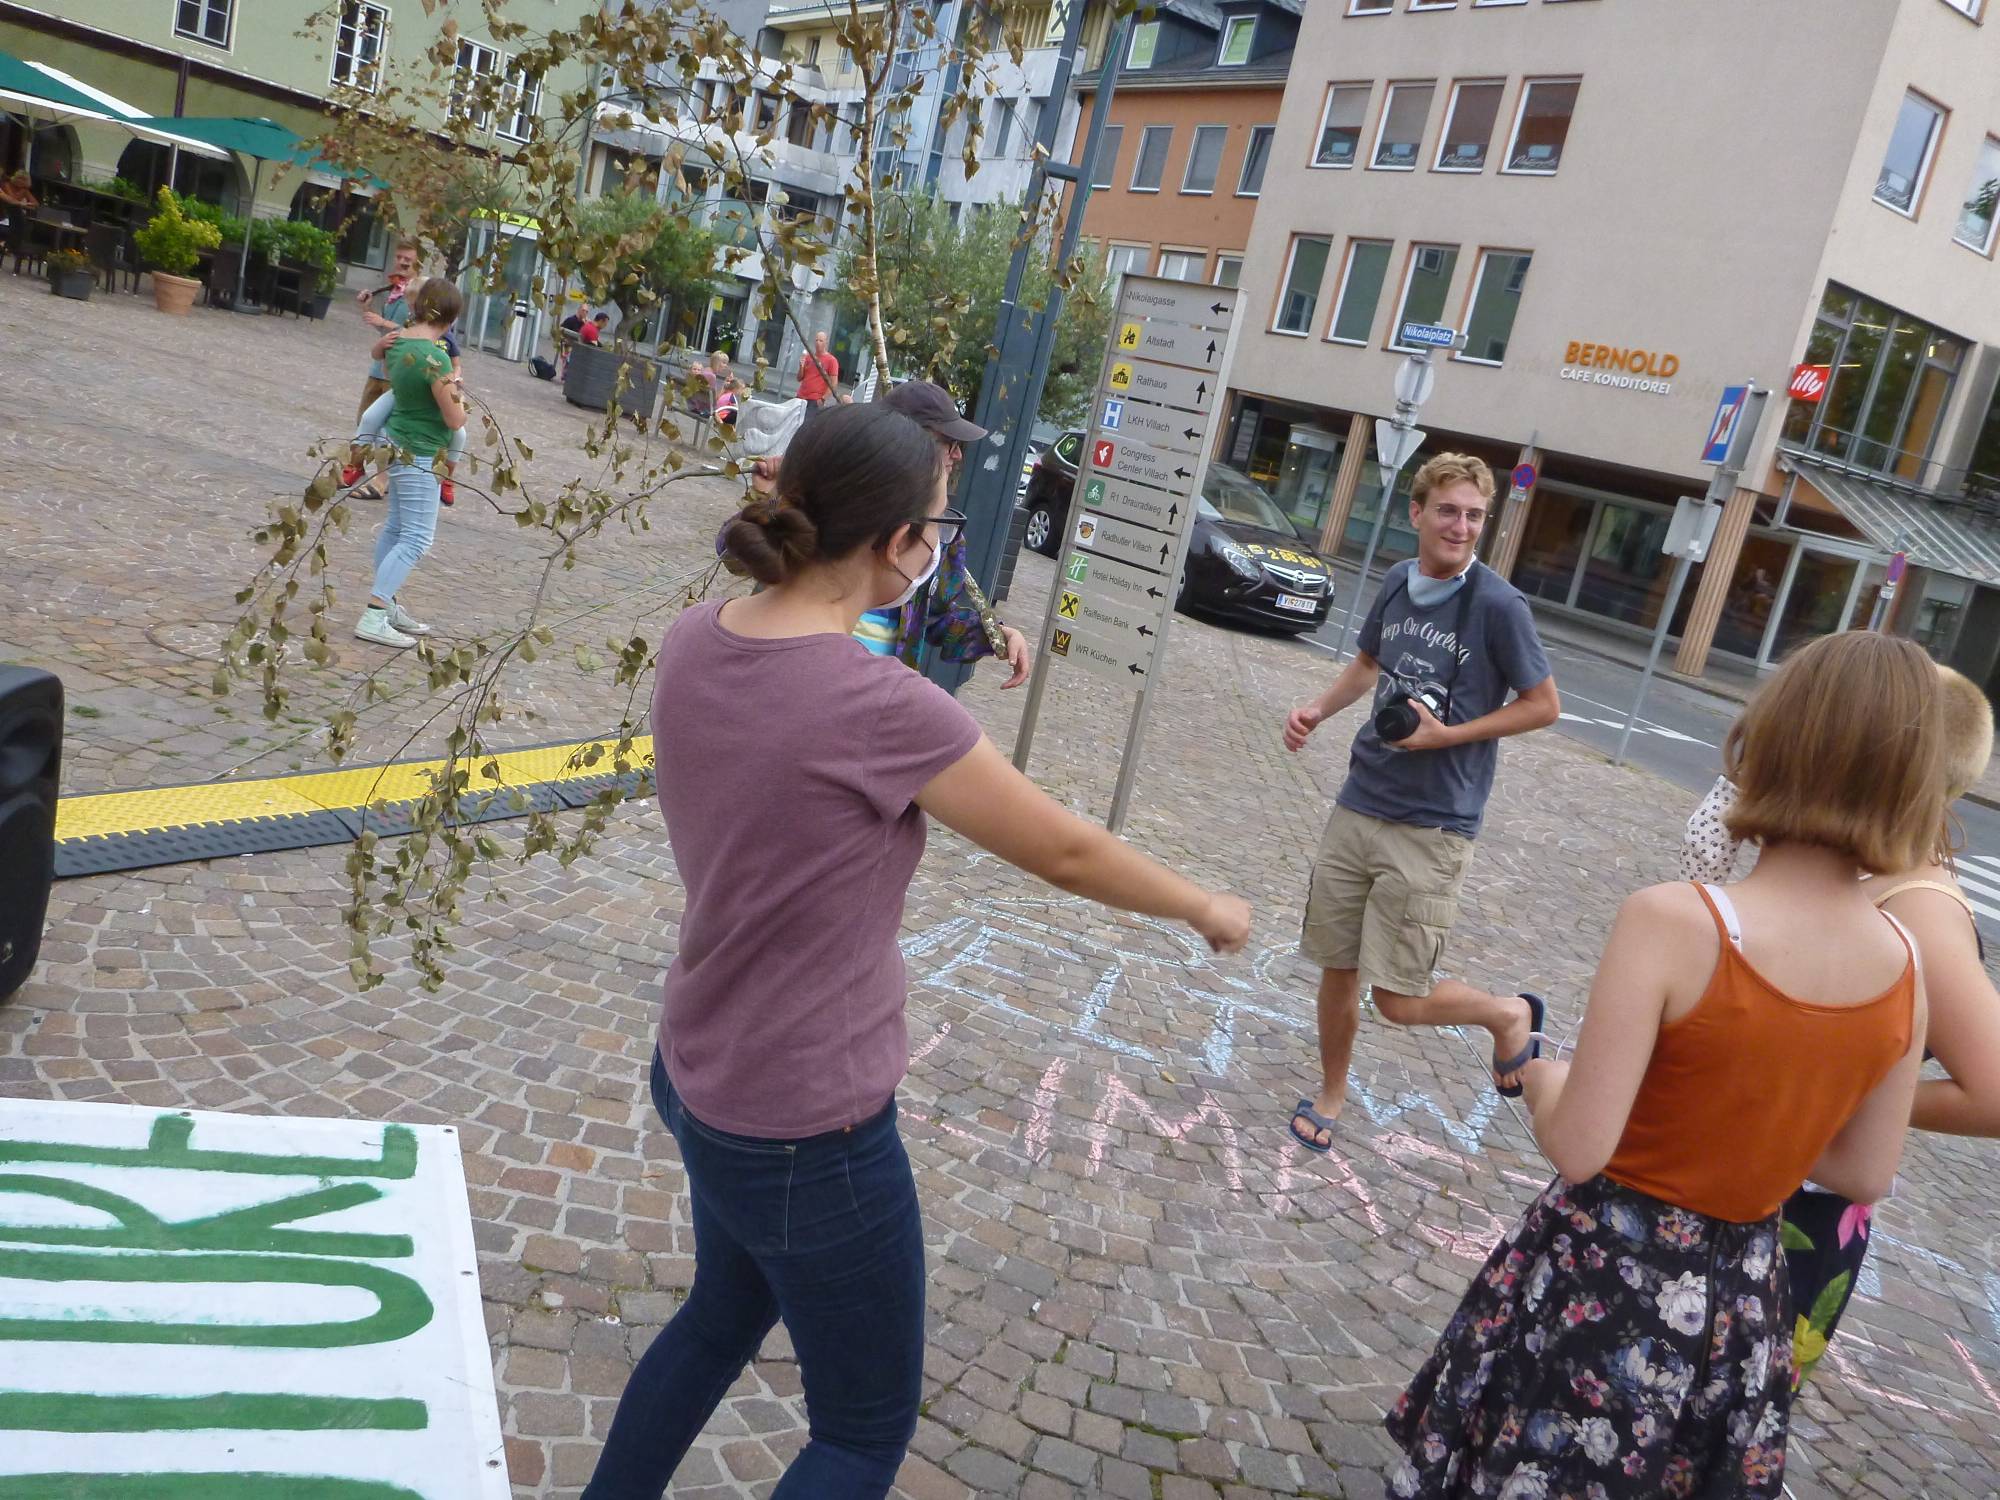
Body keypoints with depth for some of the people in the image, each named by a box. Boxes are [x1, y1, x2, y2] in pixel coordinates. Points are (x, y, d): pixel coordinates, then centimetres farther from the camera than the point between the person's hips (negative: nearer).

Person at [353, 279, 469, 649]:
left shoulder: (397, 342, 2)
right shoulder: (436, 358, -23)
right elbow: (455, 420, -17)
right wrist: (458, 394, 0)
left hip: (398, 445, 9)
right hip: (419, 455, -9)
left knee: (395, 529, 16)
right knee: (416, 540, -5)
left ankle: (391, 607, 26)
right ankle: (373, 618, -8)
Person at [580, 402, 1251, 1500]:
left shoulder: (695, 642, -8)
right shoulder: (884, 708, -28)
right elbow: (1065, 853, -14)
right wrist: (1206, 909, 3)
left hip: (698, 1075, 8)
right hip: (809, 1128, -8)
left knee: (725, 1315, 34)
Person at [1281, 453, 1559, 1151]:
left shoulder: (1498, 605, -13)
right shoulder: (1397, 581, 4)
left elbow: (1543, 705, -5)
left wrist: (1448, 735, -15)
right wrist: (1318, 709, 3)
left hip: (1431, 829, -5)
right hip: (1358, 806, 5)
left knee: (1399, 998, -3)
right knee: (1337, 969, 12)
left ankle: (1511, 1013, 26)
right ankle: (1330, 1094, 35)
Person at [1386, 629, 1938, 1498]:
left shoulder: (1672, 921, -26)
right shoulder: (1904, 968, -8)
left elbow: (1577, 1149, -24)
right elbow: (1866, 1173, 3)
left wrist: (1538, 1077, -3)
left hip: (1605, 1280, -5)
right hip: (1742, 1298, 5)